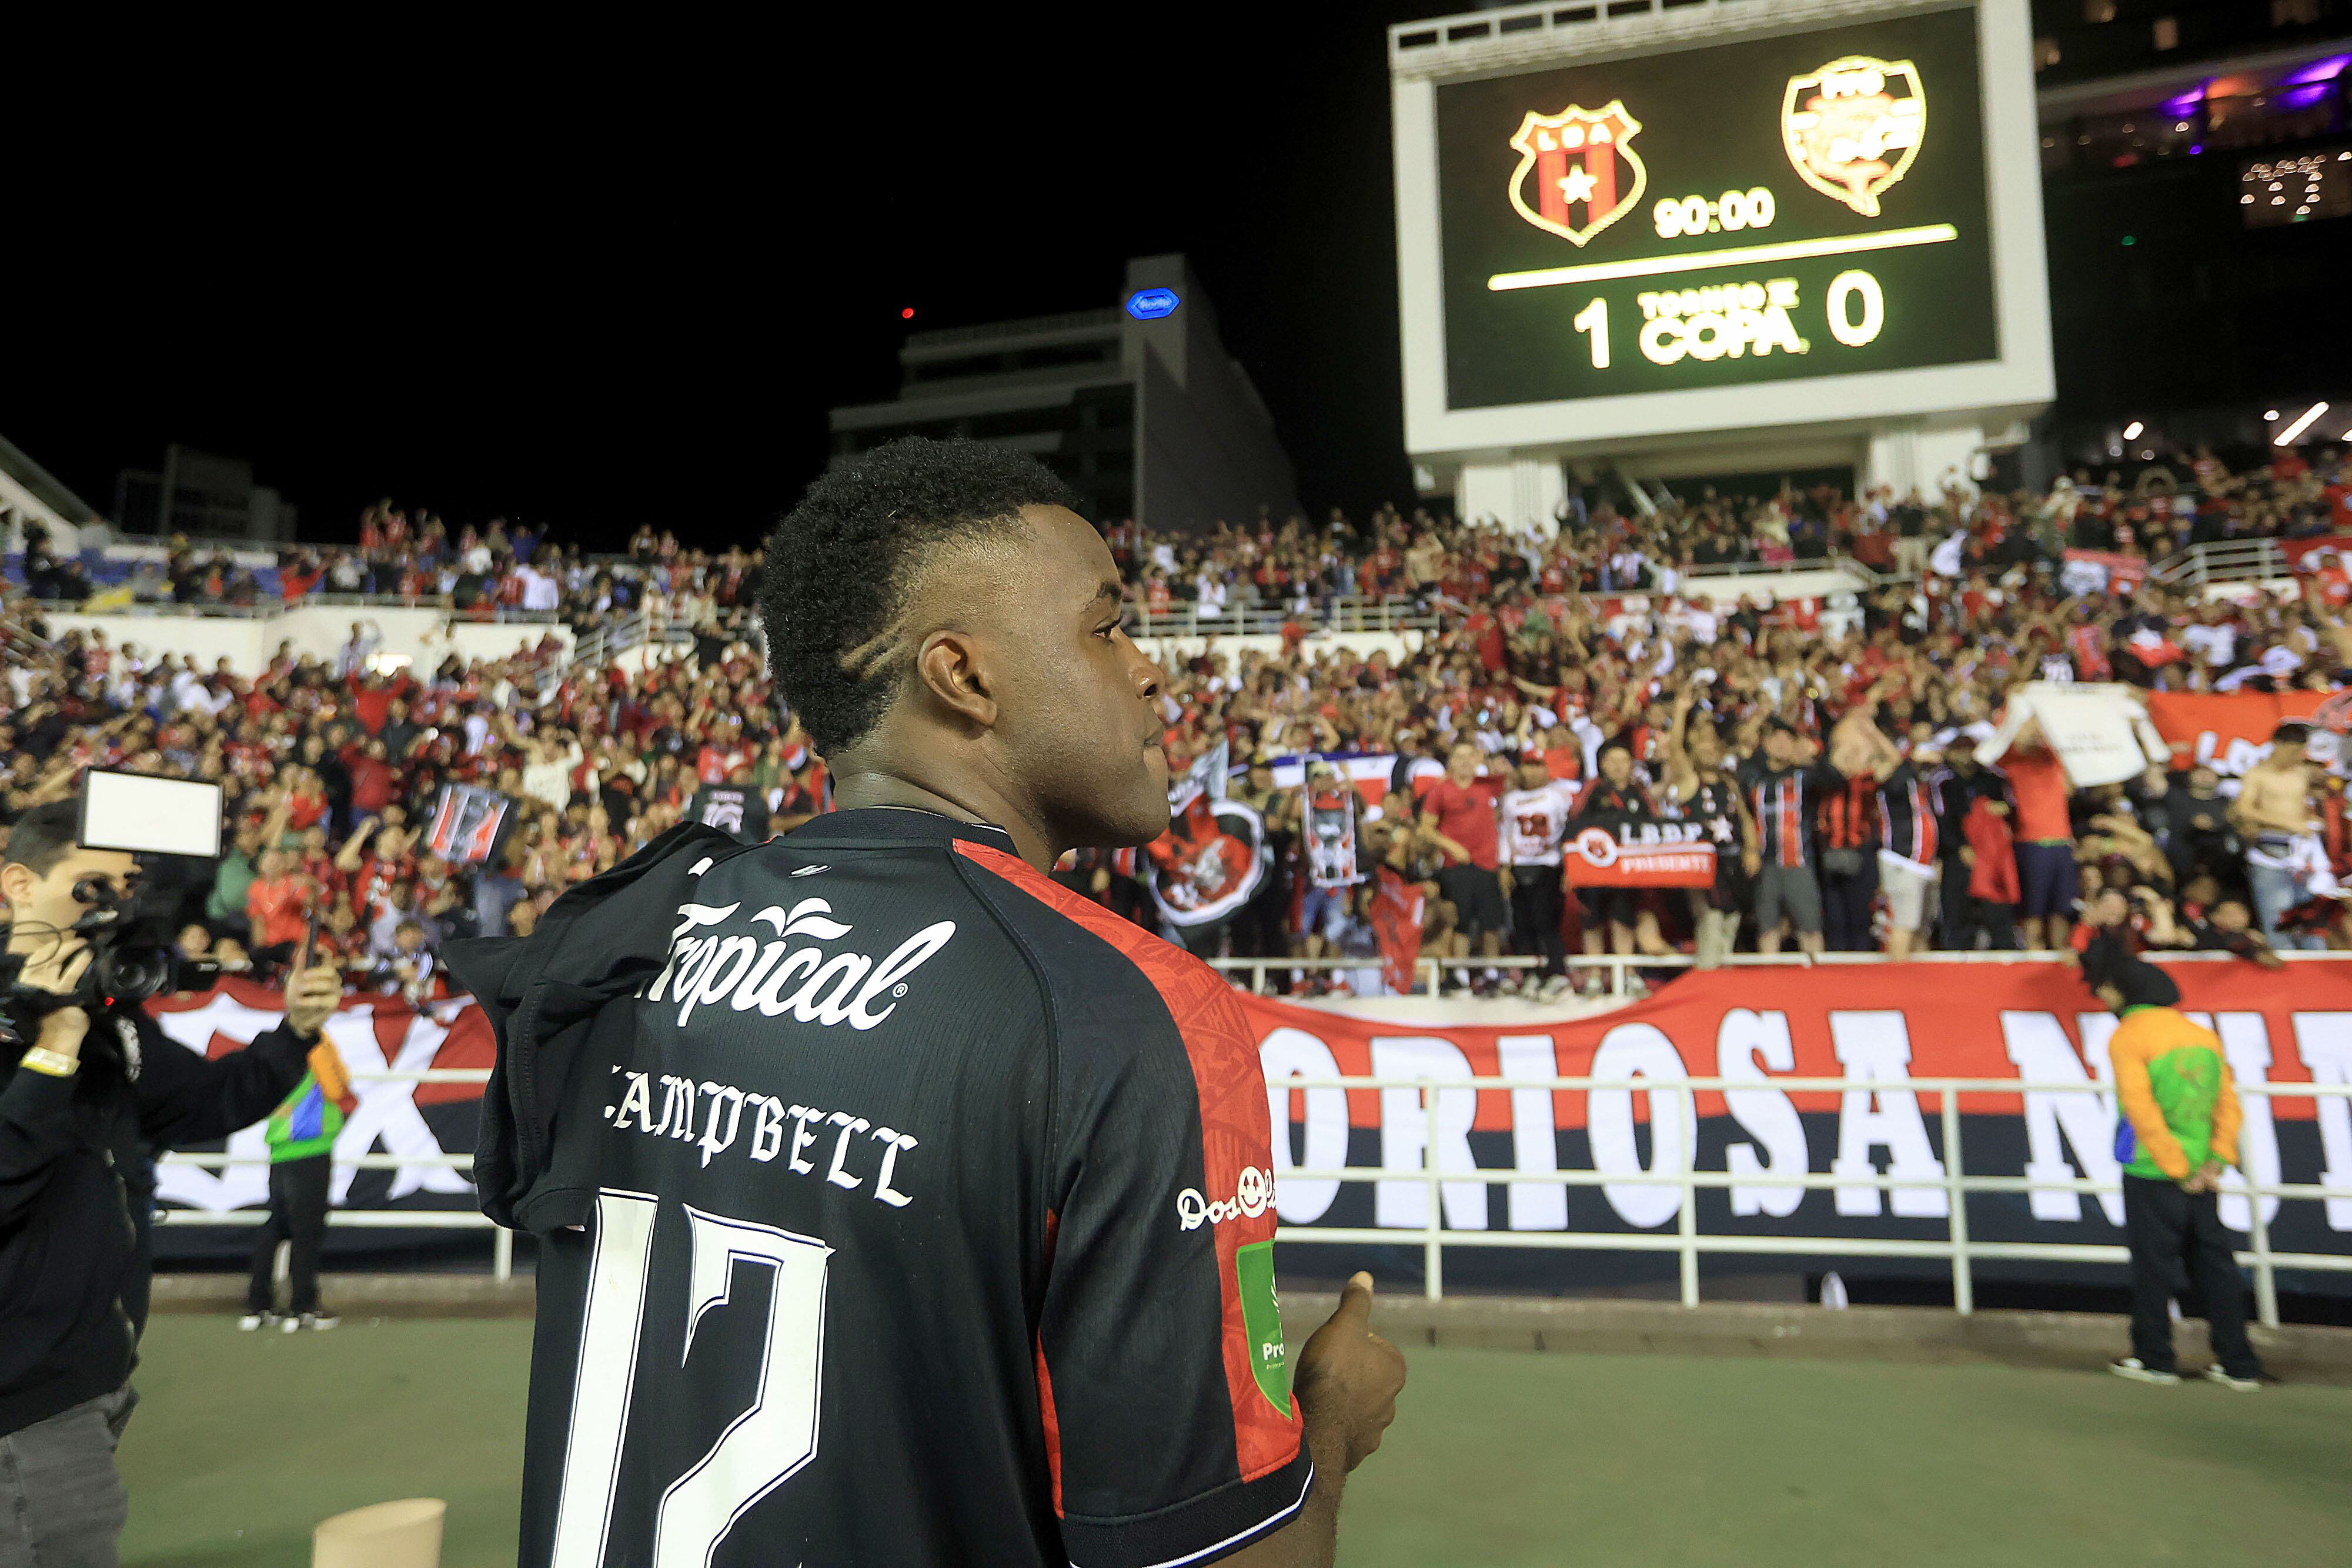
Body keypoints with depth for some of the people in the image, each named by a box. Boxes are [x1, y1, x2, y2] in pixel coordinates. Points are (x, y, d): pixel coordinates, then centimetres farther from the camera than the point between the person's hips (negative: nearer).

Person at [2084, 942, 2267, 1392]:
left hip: (2152, 1174, -6)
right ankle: (2239, 1365, 18)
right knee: (2214, 1265, 13)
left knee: (2153, 1266, 4)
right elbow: (2228, 1103, 5)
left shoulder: (2127, 1037, -12)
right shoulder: (2203, 1034, 8)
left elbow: (2141, 1109, -18)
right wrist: (2215, 1162, 1)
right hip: (2201, 1177, 6)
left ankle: (2154, 1359, 13)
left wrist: (2177, 1168, -12)